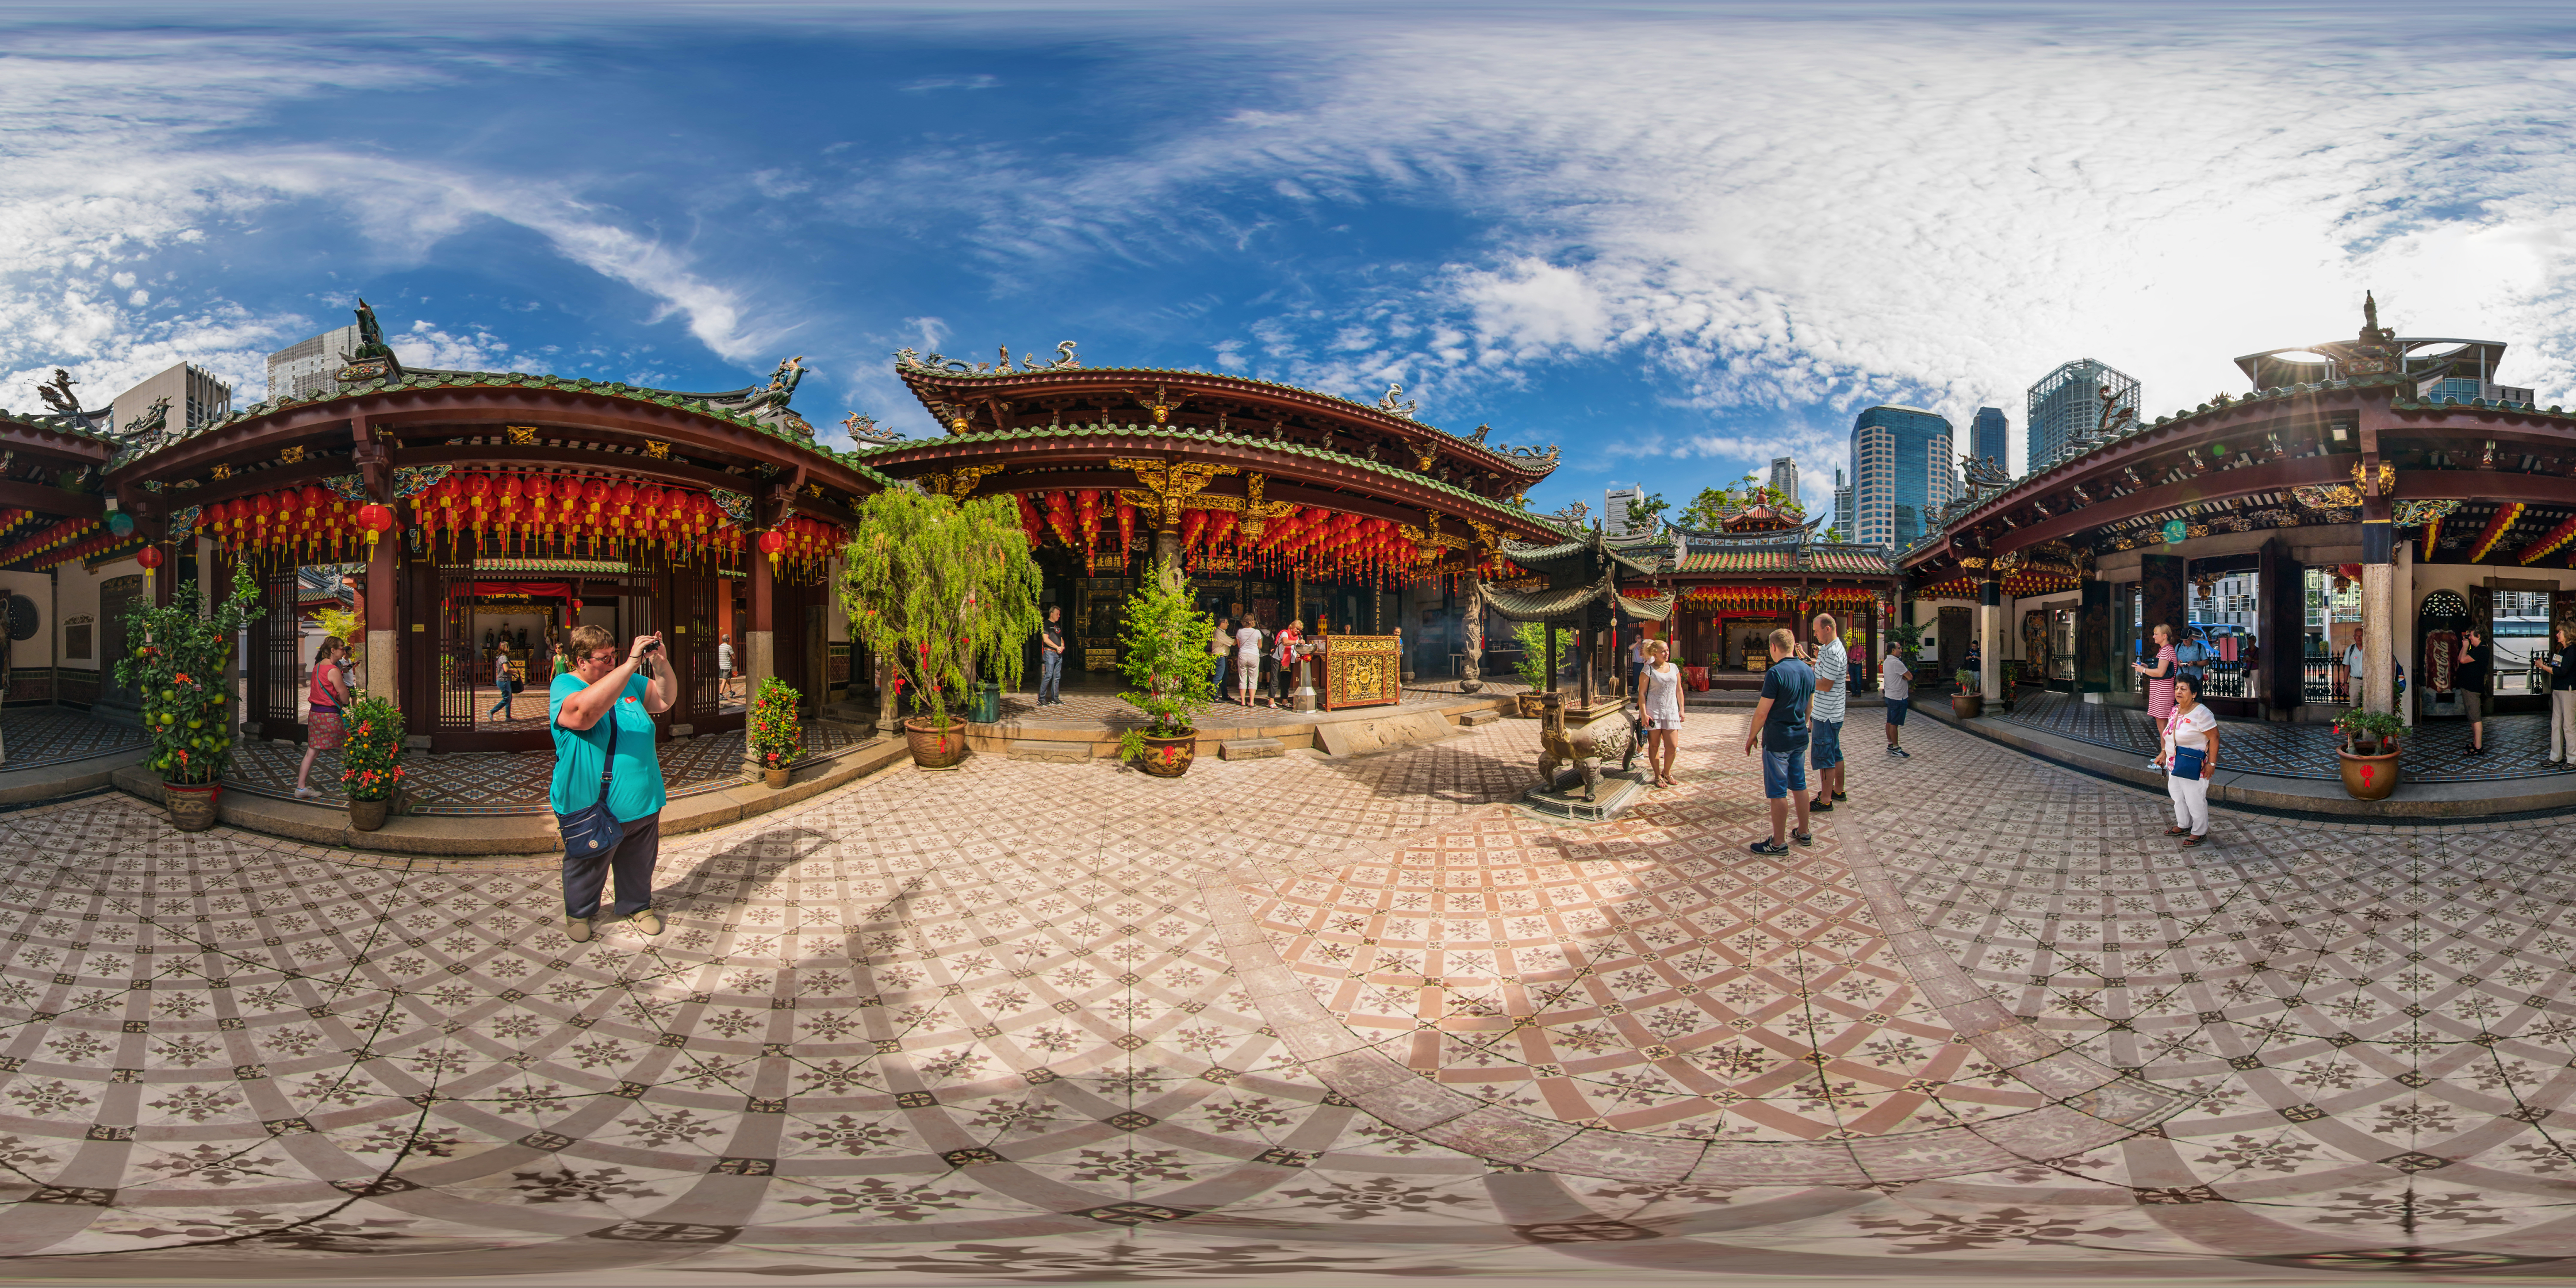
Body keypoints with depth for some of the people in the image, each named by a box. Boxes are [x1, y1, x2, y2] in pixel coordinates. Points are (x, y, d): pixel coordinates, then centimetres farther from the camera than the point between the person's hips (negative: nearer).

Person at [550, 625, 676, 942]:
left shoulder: (629, 683, 7)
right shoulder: (564, 686, -12)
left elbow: (665, 701, 9)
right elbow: (586, 712, -34)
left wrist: (659, 663, -10)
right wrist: (632, 663, -38)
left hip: (642, 802, 5)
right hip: (591, 808, -5)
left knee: (638, 865, 17)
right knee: (587, 867, 13)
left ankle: (637, 906, 37)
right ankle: (579, 913, 34)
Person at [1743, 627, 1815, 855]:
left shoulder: (1776, 673, -20)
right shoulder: (1808, 671, 5)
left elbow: (1762, 712, -18)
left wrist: (1751, 738, -7)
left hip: (1778, 741, -8)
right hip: (1800, 738, 8)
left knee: (1778, 793, -1)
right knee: (1799, 786, 19)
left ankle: (1778, 843, 5)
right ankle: (1804, 833, 29)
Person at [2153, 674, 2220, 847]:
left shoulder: (2201, 713, -20)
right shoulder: (2175, 711, 6)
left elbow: (2214, 738, -18)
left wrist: (2211, 763, -19)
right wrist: (2164, 755, 19)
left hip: (2194, 767, -8)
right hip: (2175, 764, 8)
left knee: (2195, 799, 1)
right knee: (2178, 795, 19)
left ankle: (2200, 832, 17)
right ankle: (2183, 826, 36)